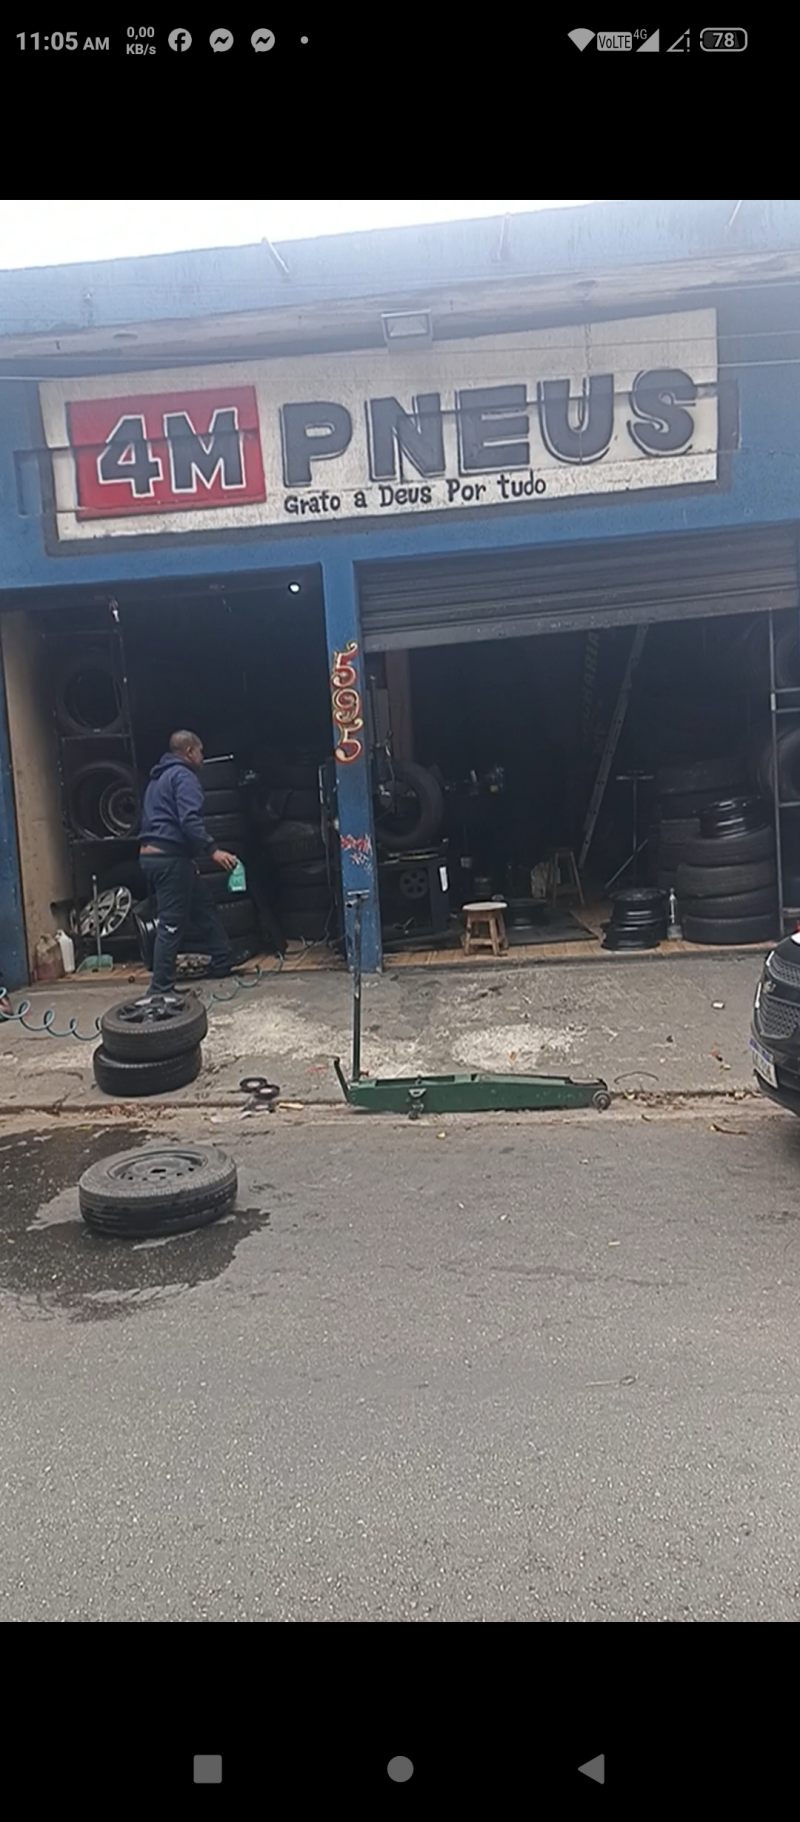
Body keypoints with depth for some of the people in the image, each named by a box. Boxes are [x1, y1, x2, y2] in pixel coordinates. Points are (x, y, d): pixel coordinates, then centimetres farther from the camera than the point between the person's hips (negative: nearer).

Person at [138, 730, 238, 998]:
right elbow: (189, 820, -21)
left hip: (151, 854, 10)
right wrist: (213, 850, -23)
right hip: (170, 857, -10)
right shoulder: (184, 776, -8)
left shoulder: (158, 778, 24)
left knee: (202, 906, 19)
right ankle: (160, 988, -7)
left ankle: (223, 963, 25)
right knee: (172, 923, -8)